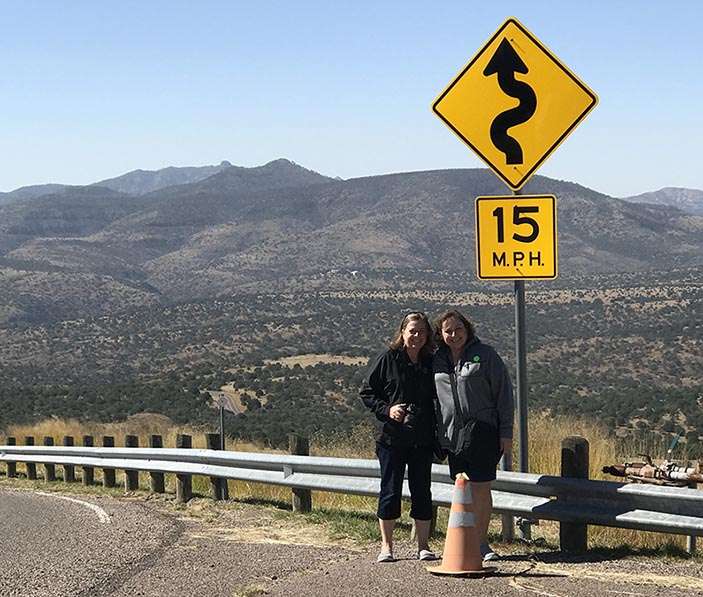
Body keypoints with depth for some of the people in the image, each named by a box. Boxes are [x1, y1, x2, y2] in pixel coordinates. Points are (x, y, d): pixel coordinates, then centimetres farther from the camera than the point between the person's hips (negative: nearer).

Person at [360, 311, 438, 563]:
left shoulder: (432, 363, 7)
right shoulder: (388, 359, -2)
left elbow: (438, 398, 15)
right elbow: (366, 392, 1)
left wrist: (437, 430, 2)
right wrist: (386, 409, -14)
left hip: (422, 439, 3)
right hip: (391, 436, -3)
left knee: (422, 491, 6)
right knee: (390, 490, 2)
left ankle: (423, 546, 14)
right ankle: (386, 546, 11)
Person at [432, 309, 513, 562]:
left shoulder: (485, 355, -2)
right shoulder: (437, 360, 10)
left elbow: (503, 392, -2)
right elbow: (432, 396, 18)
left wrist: (506, 432, -7)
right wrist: (435, 434, 13)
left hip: (483, 432, -4)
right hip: (452, 434, 4)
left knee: (481, 487, -5)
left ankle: (481, 543, 4)